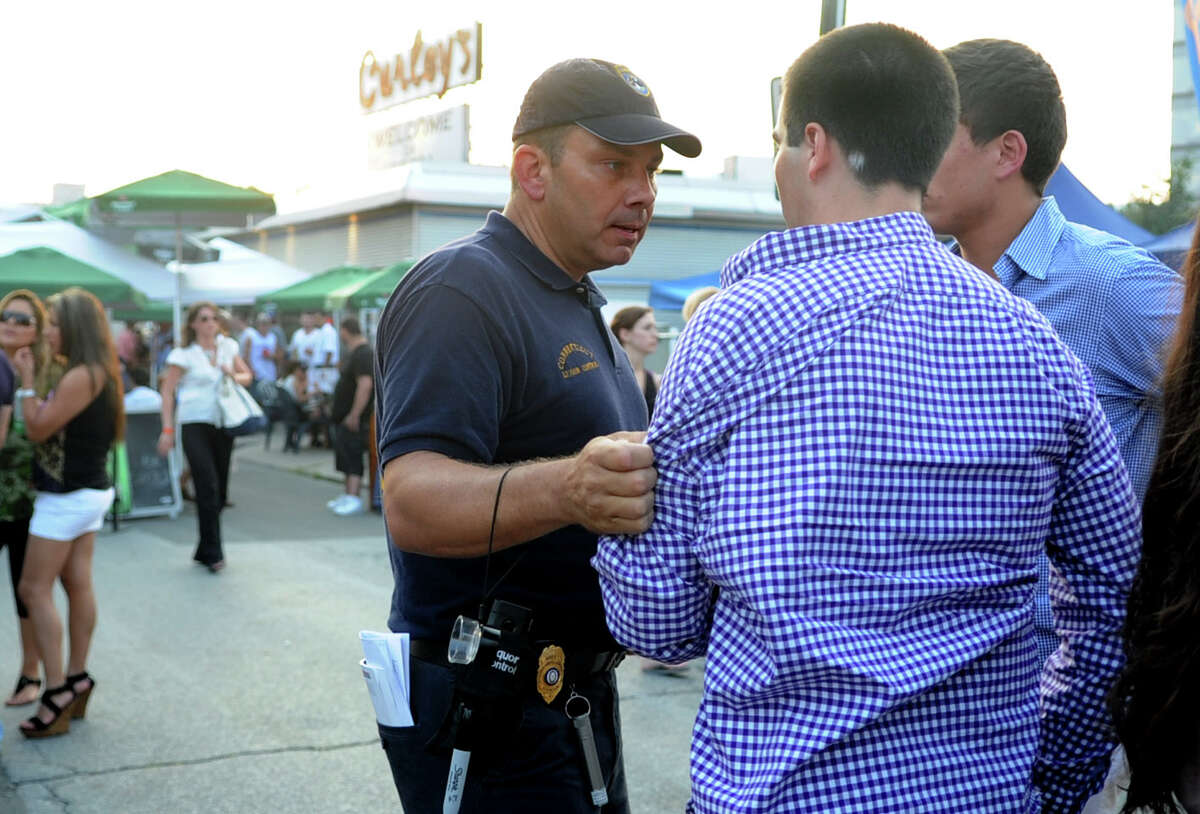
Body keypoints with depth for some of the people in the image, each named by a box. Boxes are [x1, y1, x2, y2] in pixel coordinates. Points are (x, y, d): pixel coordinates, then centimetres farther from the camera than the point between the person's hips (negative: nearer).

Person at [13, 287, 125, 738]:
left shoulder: (80, 377, -21)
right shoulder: (98, 373, 9)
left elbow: (38, 429, -15)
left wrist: (26, 380, -8)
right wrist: (33, 382, 7)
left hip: (68, 496, -10)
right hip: (88, 490, 10)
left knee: (34, 589, -4)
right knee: (78, 584, 12)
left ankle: (58, 691, -2)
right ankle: (76, 679, 18)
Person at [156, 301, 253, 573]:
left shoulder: (227, 346, 10)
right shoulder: (184, 354, -4)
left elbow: (247, 376, 19)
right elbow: (168, 391, -4)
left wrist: (234, 376, -5)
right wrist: (168, 430, -10)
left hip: (223, 425, 5)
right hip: (195, 425, -5)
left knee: (220, 491, 7)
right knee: (208, 488, -12)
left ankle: (205, 551, 21)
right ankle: (212, 553, -4)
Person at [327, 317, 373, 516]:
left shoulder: (363, 355, -18)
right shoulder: (353, 353, 16)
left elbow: (365, 385, -26)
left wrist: (354, 415, -27)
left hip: (354, 419, -11)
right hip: (344, 417, 11)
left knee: (352, 457, -12)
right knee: (346, 457, 15)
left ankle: (353, 500, -13)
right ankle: (347, 495, 22)